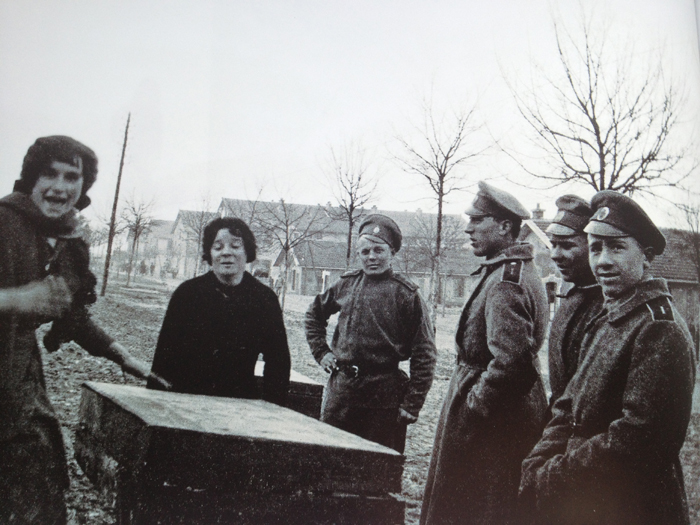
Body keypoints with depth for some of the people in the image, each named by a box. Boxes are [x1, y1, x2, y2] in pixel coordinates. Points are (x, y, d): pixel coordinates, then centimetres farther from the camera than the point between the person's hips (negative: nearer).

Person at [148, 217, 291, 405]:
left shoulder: (265, 299, 2)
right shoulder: (187, 292, 2)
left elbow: (278, 361, 6)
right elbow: (165, 353, 2)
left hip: (240, 402, 0)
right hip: (184, 396, 0)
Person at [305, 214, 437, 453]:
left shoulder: (406, 294, -6)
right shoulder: (347, 284, 7)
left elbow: (425, 355, -7)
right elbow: (314, 314, 25)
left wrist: (412, 405, -9)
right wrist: (321, 351, 13)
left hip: (384, 396, -4)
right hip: (340, 388, 4)